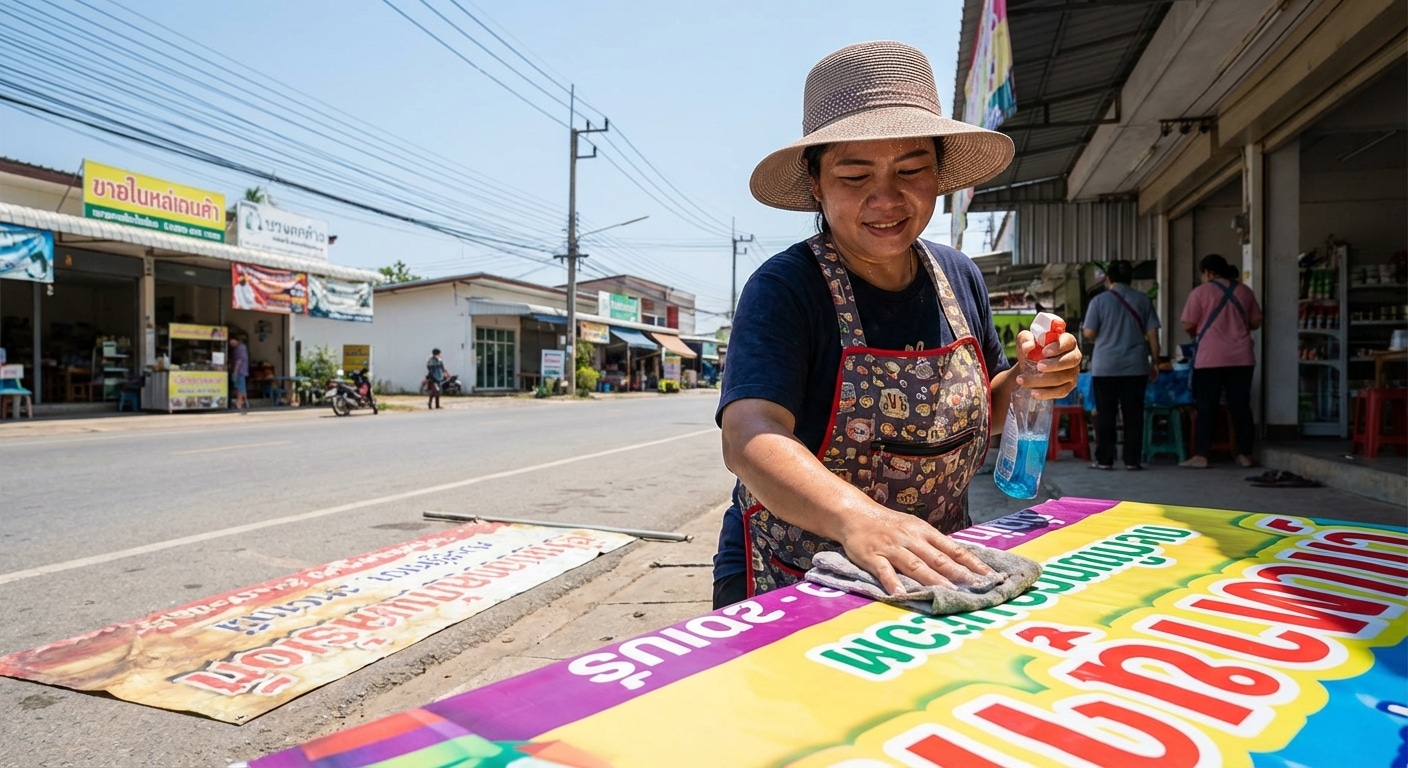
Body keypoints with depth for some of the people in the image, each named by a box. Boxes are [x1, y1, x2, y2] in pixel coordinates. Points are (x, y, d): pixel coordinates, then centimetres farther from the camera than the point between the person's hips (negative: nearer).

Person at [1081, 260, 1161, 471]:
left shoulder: (1099, 300, -4)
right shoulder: (1143, 300, 4)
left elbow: (1089, 333, -6)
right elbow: (1152, 334, 4)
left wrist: (1094, 331, 18)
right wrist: (1155, 362, 10)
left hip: (1105, 367, -2)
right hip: (1136, 366, 2)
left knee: (1106, 415, 4)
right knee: (1133, 414, 6)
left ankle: (1105, 459, 5)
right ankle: (1133, 459, 8)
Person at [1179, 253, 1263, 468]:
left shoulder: (1200, 292, -4)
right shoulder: (1245, 291, 10)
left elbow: (1188, 325, -6)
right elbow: (1256, 322, 13)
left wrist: (1197, 335, 14)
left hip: (1210, 358, -4)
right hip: (1241, 357, 4)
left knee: (1206, 407, 0)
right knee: (1241, 406, 9)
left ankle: (1201, 455, 0)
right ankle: (1245, 454, 14)